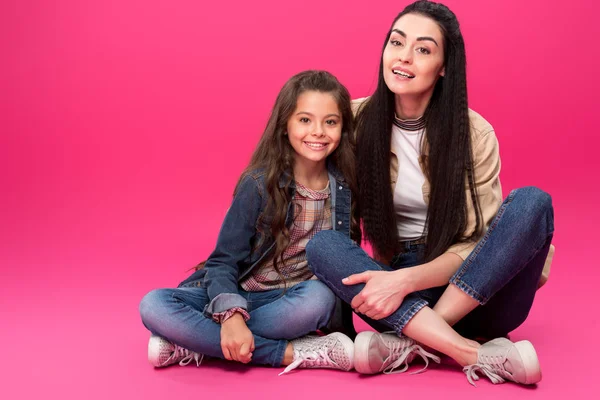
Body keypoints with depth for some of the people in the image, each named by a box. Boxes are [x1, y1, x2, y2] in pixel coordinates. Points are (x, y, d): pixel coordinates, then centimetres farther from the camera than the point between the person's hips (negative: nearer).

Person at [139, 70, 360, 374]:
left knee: (319, 296, -35)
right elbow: (224, 260, -12)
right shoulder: (260, 184, -11)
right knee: (154, 305, -26)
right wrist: (231, 315, -30)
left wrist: (344, 331, -4)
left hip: (295, 304, 1)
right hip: (243, 298, 0)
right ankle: (290, 354, -26)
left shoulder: (345, 188, -4)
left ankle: (200, 343, -21)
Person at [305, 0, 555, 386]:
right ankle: (476, 355, -33)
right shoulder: (359, 120, -5)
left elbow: (474, 244, -11)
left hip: (476, 294, -1)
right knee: (322, 244, -25)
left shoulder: (474, 133, -10)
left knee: (532, 202, -26)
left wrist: (405, 280, -29)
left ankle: (413, 343, -27)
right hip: (397, 290, 2)